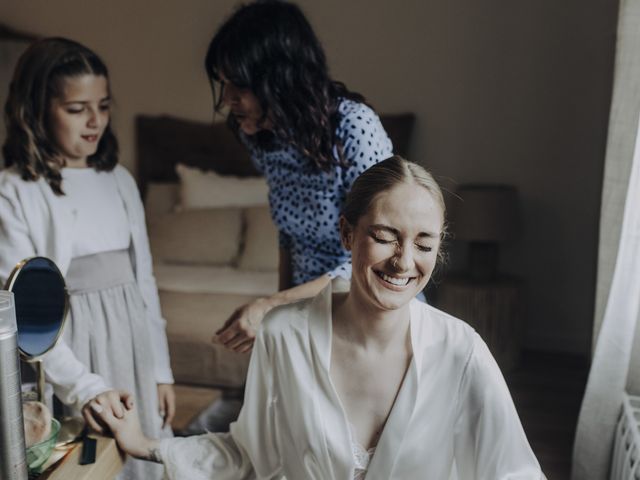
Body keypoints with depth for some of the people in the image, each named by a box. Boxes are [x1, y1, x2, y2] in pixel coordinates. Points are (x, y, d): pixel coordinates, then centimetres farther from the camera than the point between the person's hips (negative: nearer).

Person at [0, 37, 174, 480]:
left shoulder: (119, 180, 5)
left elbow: (144, 279, 8)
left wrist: (161, 369, 8)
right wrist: (83, 385, -22)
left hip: (131, 342, 5)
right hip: (67, 349, -4)